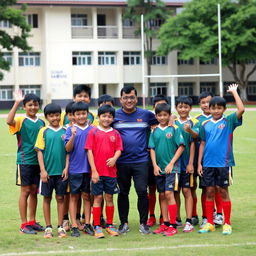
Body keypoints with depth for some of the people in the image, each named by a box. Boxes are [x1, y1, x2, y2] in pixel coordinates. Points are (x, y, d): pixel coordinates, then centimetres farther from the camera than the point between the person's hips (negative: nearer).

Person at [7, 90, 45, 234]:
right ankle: (24, 224, 4)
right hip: (25, 161, -5)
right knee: (25, 191, -1)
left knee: (34, 191, 10)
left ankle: (32, 221, 20)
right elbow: (9, 121, -29)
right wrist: (17, 103, -33)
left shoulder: (41, 123, 9)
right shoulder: (21, 121, -6)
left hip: (38, 161, 5)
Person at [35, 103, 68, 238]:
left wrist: (66, 168, -5)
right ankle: (48, 227, 13)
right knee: (47, 198, 6)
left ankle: (60, 227, 12)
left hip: (62, 171, 1)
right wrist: (43, 170, -8)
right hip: (48, 171, -1)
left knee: (60, 198, 5)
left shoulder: (65, 131, 3)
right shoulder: (43, 131, 0)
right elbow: (39, 151, -2)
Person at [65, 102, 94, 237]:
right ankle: (74, 226, 6)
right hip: (75, 169, -2)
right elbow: (68, 149, -9)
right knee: (74, 196, 4)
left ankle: (87, 224, 15)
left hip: (88, 168, 2)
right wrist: (73, 136, -24)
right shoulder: (71, 129, -2)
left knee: (87, 196, 9)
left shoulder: (92, 129, 5)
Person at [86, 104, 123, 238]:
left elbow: (119, 149, 7)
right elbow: (89, 151, -4)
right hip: (97, 171, -2)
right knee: (98, 198, 2)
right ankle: (97, 227, 7)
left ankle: (110, 225, 18)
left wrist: (114, 158, -16)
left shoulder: (115, 133, 8)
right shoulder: (93, 132, -1)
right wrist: (94, 171, -10)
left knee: (109, 197, 8)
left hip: (111, 171, 3)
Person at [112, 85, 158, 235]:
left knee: (142, 191, -6)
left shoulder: (146, 115, 7)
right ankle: (124, 223, 18)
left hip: (141, 160, -1)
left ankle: (143, 223, 5)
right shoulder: (115, 116, 5)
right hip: (122, 162, 1)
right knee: (123, 193, 8)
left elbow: (160, 123, 24)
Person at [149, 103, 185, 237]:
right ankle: (165, 223, 18)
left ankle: (173, 225, -9)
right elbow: (152, 149, 8)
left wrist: (171, 163, -11)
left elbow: (181, 147, -6)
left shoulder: (174, 129, -3)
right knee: (162, 195, 9)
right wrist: (155, 165, -4)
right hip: (159, 168, 5)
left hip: (171, 168, -5)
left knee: (169, 193, -12)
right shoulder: (155, 131, 8)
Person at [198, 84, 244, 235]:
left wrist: (234, 92, -11)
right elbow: (203, 144, 12)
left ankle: (227, 224, 10)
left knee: (224, 192, 2)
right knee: (209, 192, 7)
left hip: (223, 163, -3)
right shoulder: (205, 125, 8)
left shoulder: (229, 121, -1)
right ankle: (210, 223, 15)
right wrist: (199, 163, 7)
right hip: (208, 164, 3)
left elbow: (241, 110, -16)